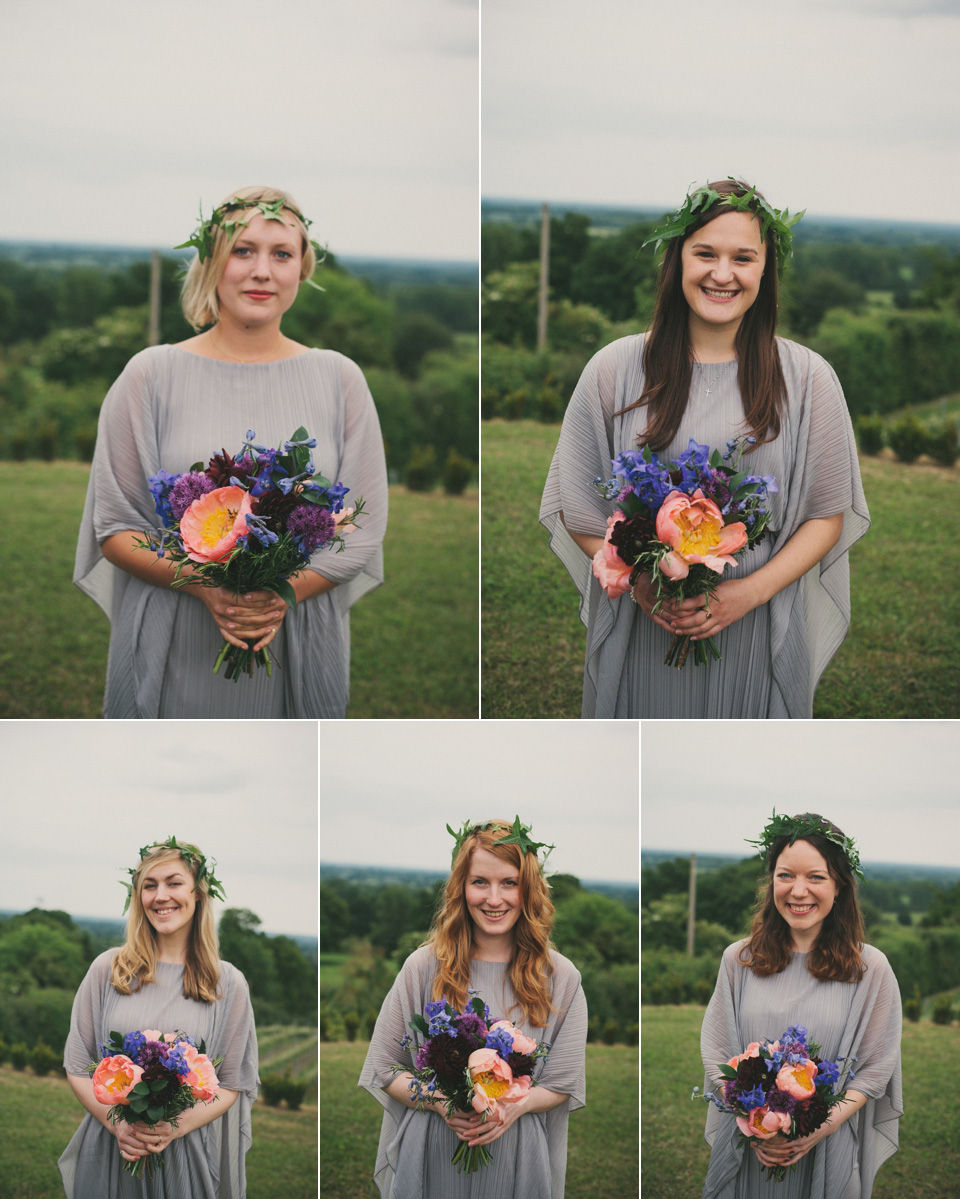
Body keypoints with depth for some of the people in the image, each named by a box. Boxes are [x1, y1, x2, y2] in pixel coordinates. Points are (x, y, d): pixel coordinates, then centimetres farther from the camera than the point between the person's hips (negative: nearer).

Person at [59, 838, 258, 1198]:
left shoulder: (228, 985, 2)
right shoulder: (107, 969, 3)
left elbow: (232, 1086, 1)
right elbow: (77, 1067, 4)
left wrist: (175, 1128, -16)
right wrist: (117, 1124, -12)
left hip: (188, 1154, -1)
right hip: (110, 1153, 1)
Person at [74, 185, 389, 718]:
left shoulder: (338, 379, 6)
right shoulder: (152, 375, 2)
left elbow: (363, 532, 3)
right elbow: (113, 527, -1)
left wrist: (283, 593, -14)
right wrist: (207, 584, -17)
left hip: (298, 654, 1)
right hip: (175, 654, -1)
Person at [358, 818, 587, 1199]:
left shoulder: (560, 978, 0)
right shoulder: (423, 967, -1)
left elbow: (564, 1084, 3)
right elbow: (385, 1071, 2)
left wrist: (516, 1106, -17)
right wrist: (440, 1103, -16)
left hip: (515, 1163, 0)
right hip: (431, 1156, 0)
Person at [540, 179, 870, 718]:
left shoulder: (807, 378, -1)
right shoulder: (614, 369, 0)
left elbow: (828, 516, 1)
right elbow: (573, 505, 3)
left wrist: (750, 592, -13)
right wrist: (638, 581, -13)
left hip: (758, 629, 0)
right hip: (638, 628, 0)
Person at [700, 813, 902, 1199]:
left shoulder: (871, 969, -3)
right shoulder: (738, 960, 3)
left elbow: (875, 1070, -4)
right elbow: (715, 1052, 3)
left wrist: (823, 1126, -17)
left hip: (828, 1153, -1)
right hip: (748, 1150, 2)